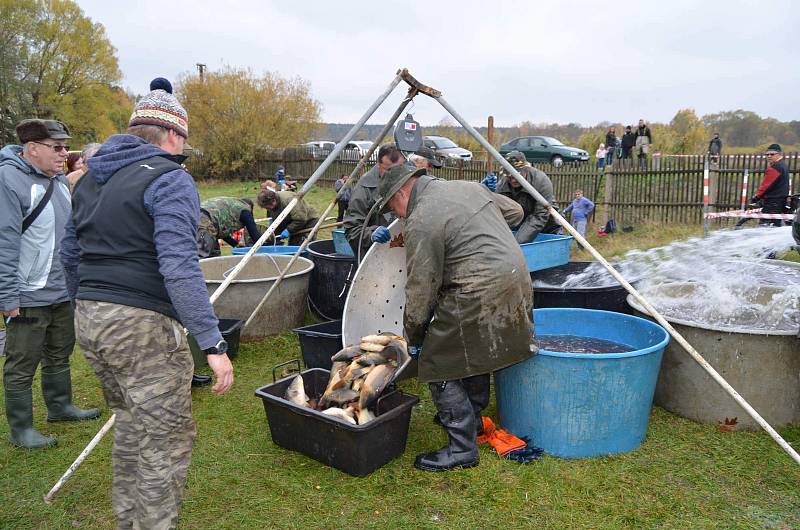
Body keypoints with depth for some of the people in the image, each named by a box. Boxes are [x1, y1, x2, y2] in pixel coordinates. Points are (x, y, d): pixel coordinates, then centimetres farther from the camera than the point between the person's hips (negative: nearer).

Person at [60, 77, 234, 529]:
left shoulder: (92, 178, 15)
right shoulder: (169, 179, -12)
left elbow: (70, 252, 22)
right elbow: (180, 267, -23)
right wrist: (213, 342, -23)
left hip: (89, 319, 9)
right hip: (143, 325, -9)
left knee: (131, 422, 24)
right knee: (167, 439, 1)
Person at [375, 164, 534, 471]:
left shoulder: (422, 222, -11)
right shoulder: (470, 187, 14)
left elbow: (421, 289, -9)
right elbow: (514, 212, 26)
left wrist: (413, 338, 3)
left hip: (479, 295, -10)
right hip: (517, 279, 10)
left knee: (438, 365, 0)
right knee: (477, 351, 26)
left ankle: (462, 449, 7)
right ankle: (472, 418, 43)